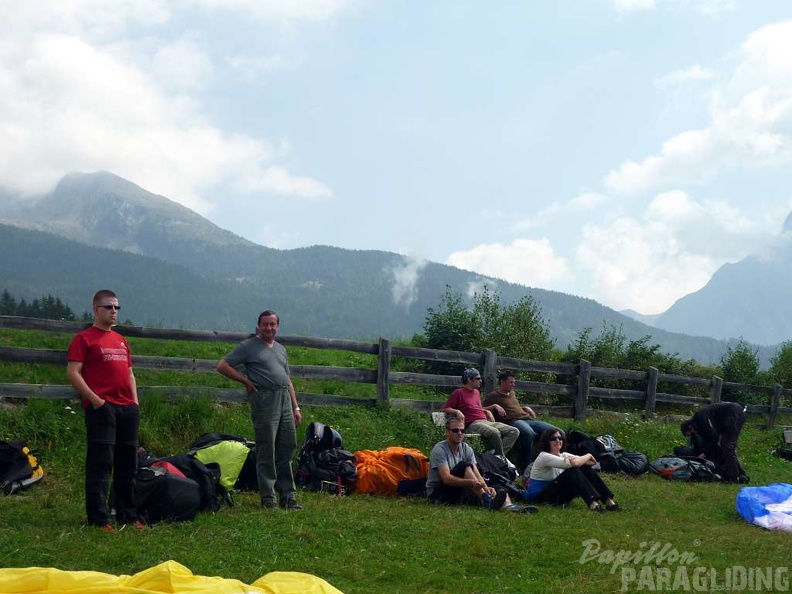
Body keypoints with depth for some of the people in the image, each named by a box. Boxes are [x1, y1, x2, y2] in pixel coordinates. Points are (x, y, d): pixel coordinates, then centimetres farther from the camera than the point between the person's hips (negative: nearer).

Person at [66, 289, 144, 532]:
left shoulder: (121, 341, 22)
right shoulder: (84, 338, 0)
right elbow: (73, 373, -8)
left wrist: (135, 401, 12)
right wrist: (95, 399, -14)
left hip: (128, 409, 7)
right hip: (102, 408, -7)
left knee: (128, 464, 10)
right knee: (100, 464, -8)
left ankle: (128, 515, 18)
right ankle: (99, 519, -6)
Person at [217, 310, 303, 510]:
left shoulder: (281, 349, 23)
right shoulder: (248, 346, 3)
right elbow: (222, 366, -1)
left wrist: (296, 407, 18)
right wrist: (246, 381, -4)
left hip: (285, 401, 6)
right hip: (264, 401, -6)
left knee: (287, 448, 6)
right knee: (266, 452, -4)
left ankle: (287, 495, 13)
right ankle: (267, 498, 1)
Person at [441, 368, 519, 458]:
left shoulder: (477, 392, 25)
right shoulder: (458, 393, 3)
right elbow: (444, 408, 0)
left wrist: (487, 411, 18)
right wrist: (457, 411, -17)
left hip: (486, 421, 8)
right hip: (472, 424, -8)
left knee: (514, 432, -10)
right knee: (495, 433, -37)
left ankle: (497, 454, -23)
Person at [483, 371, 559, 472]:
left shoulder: (513, 393, 32)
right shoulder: (493, 396, 9)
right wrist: (494, 406, -16)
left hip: (528, 419, 8)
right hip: (513, 421, -8)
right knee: (528, 433, -43)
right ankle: (526, 468, -39)